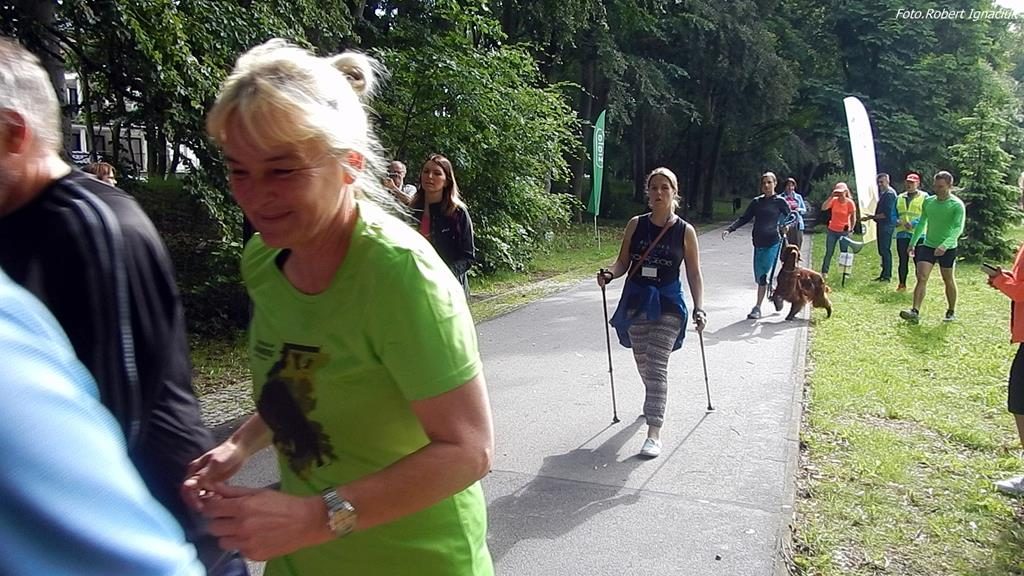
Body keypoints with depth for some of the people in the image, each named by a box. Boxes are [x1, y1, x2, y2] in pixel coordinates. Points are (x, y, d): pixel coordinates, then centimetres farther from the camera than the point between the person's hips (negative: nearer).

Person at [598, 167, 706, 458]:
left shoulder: (685, 231, -4)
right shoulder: (636, 225, 1)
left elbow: (694, 274, 0)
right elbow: (623, 263, 5)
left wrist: (699, 308, -7)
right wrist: (609, 273, -16)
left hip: (667, 304, -3)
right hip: (636, 300, 3)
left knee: (656, 365, -11)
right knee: (643, 362, 15)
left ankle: (654, 433, -8)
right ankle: (654, 401, 46)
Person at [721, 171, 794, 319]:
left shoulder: (780, 202, 0)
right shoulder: (756, 202, 10)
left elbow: (792, 216, 8)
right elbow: (744, 218, 9)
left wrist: (785, 224, -12)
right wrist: (729, 229, -3)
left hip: (773, 242, -4)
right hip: (758, 242, 4)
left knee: (763, 275, -10)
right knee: (759, 277, 4)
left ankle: (757, 307, -4)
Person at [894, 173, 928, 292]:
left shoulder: (924, 197, 0)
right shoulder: (899, 198, 16)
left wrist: (914, 224, -20)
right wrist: (896, 221, -3)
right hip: (902, 234, 4)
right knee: (903, 260, 8)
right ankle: (902, 284, 15)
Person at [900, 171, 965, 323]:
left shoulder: (957, 205, -12)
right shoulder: (928, 202, 3)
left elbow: (958, 228, -22)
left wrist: (945, 244, -37)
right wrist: (913, 243, 13)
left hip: (948, 248, -4)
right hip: (928, 245, 4)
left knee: (948, 280, 10)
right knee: (921, 277, -8)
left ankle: (951, 312, 25)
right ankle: (915, 312, -13)